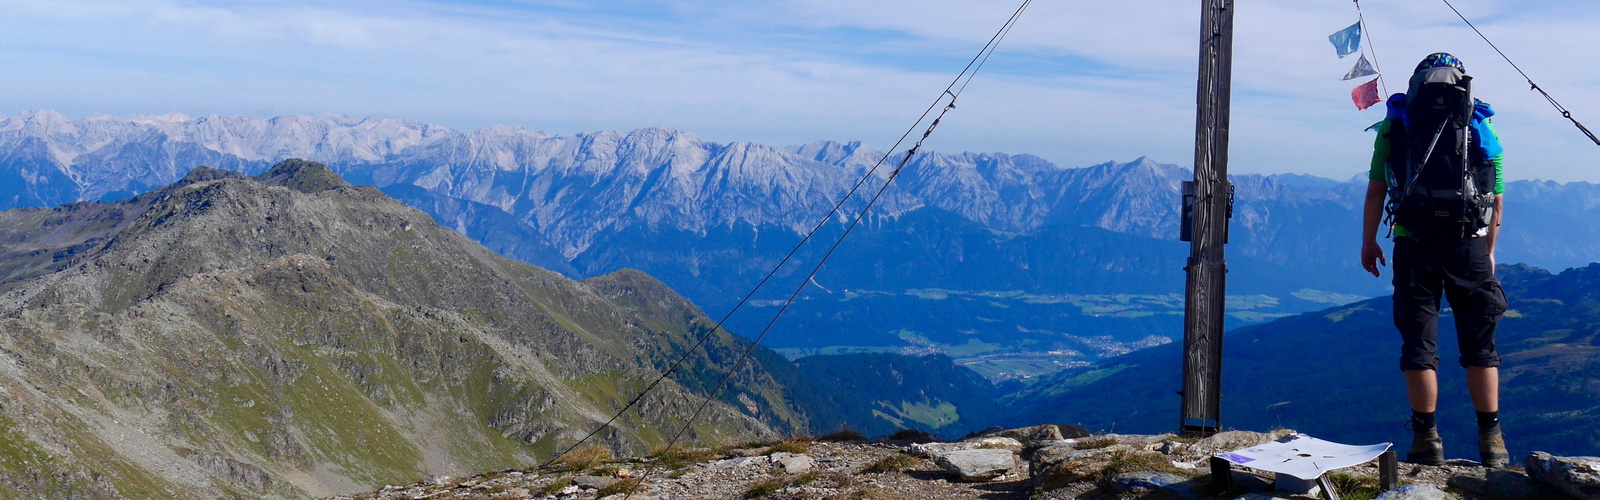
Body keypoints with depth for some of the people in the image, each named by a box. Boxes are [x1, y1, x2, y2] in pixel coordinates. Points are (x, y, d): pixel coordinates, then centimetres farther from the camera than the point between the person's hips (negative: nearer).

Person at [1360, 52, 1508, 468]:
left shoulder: (1395, 125, 5)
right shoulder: (1482, 126, 8)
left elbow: (1376, 191, 3)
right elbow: (1497, 199, 8)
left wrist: (1369, 243, 13)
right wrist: (1488, 251, 16)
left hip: (1414, 247, -1)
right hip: (1469, 246, 1)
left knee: (1419, 346, 4)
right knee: (1480, 346, 10)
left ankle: (1427, 441, 5)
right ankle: (1491, 442, 11)